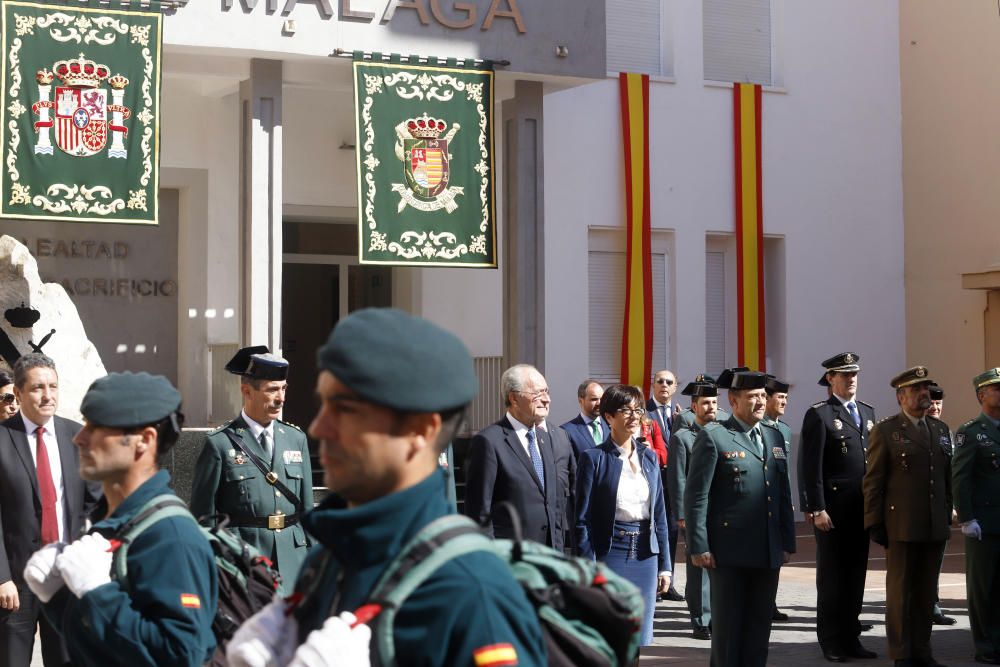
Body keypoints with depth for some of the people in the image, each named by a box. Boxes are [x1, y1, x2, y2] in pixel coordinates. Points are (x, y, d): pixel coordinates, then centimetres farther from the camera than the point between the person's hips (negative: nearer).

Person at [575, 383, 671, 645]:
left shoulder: (649, 457, 10)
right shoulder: (594, 458, -5)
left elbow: (659, 515, 14)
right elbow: (583, 518, -6)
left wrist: (664, 564, 10)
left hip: (645, 555, 5)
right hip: (610, 552, -5)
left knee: (641, 641, 7)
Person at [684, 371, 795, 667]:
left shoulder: (774, 437, 14)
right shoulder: (713, 437, -6)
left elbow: (784, 495, 17)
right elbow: (696, 497, -9)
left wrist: (788, 542, 12)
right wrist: (699, 547, -13)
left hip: (768, 553, 6)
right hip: (729, 552, -6)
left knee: (759, 625, 10)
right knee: (727, 626, 4)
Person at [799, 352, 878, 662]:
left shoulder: (867, 411, 14)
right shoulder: (819, 415, -6)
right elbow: (811, 467, -10)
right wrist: (817, 509, -16)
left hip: (862, 508, 6)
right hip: (832, 508, -6)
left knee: (856, 575, 10)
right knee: (831, 576, 1)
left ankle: (850, 637, 18)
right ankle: (831, 641, 8)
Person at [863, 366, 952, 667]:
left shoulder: (941, 430, 13)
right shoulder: (886, 431, -3)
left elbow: (948, 477, 16)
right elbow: (873, 481, -5)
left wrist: (947, 515, 11)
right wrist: (875, 523, -8)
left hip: (935, 528, 5)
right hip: (901, 527, -5)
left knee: (926, 592, 9)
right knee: (900, 591, 2)